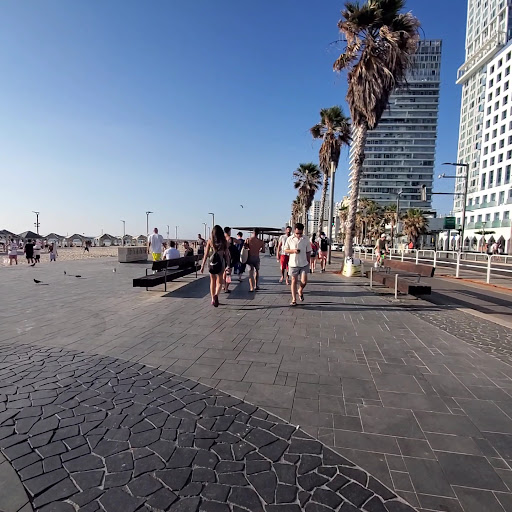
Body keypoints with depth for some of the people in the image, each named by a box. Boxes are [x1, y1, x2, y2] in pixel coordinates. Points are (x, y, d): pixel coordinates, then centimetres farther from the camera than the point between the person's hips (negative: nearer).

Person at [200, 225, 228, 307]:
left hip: (212, 262, 1)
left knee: (212, 281, 16)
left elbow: (206, 254, 0)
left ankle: (213, 299, 21)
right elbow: (226, 254, 1)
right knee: (219, 282, 6)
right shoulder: (224, 241, -1)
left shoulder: (210, 241, 0)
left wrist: (202, 265, 5)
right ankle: (216, 295, -21)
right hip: (221, 262, -1)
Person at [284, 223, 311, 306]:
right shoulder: (290, 239, -2)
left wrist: (308, 263, 5)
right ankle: (294, 300, 12)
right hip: (293, 264, 0)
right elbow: (285, 250, 4)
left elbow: (308, 252, 6)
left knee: (304, 281, -6)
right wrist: (293, 250, -14)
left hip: (304, 264, 0)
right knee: (294, 281, 5)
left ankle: (300, 291, 27)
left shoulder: (306, 239, 0)